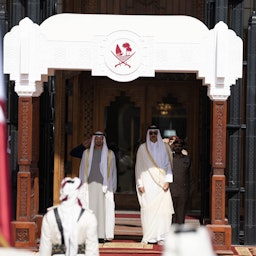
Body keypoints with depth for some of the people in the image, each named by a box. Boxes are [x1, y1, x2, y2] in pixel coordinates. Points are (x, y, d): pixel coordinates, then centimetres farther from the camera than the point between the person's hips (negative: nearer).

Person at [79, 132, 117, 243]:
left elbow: (113, 171, 9)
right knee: (90, 209, -5)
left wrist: (112, 187, 2)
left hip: (104, 186, -1)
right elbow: (82, 170, 12)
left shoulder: (110, 153, 9)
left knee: (103, 209, -7)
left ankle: (102, 235, -5)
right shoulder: (87, 153, 12)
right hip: (90, 185, 1)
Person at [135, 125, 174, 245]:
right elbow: (138, 166, 6)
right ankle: (147, 236, -2)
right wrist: (140, 184, -1)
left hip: (161, 183, 1)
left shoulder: (165, 148, 9)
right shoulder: (142, 148, 6)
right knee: (147, 208, -6)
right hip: (147, 183, -1)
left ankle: (160, 236, -4)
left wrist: (167, 181, -5)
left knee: (162, 208, -6)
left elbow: (169, 165, 7)